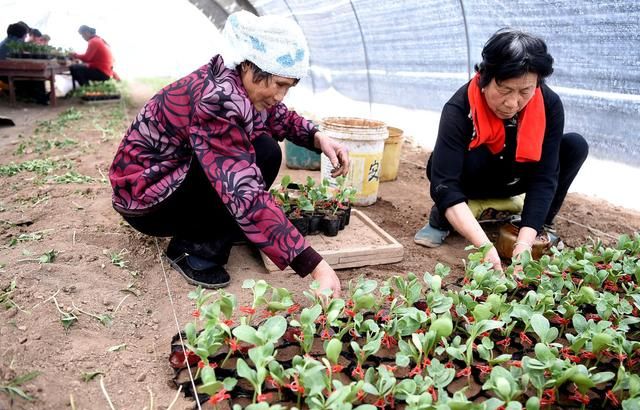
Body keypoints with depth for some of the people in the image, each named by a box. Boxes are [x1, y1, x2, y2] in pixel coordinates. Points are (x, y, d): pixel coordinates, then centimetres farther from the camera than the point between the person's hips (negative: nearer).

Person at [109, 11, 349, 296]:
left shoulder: (237, 81, -8)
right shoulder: (215, 98, -33)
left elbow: (280, 117, 10)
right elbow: (245, 194, -41)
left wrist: (318, 137, -13)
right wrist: (314, 265, -43)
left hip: (180, 176, 9)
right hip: (144, 194, -9)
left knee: (266, 151, -3)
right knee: (262, 155, -22)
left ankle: (201, 232, 3)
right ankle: (195, 248, -11)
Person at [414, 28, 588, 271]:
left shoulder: (549, 106, -24)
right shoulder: (460, 108, -33)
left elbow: (544, 176, -27)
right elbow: (444, 183, -40)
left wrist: (524, 243, -38)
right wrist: (484, 246, -50)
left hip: (512, 179, 3)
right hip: (470, 180, -3)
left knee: (575, 146, -20)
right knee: (463, 160, -37)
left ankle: (542, 227, -1)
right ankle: (441, 220, -8)